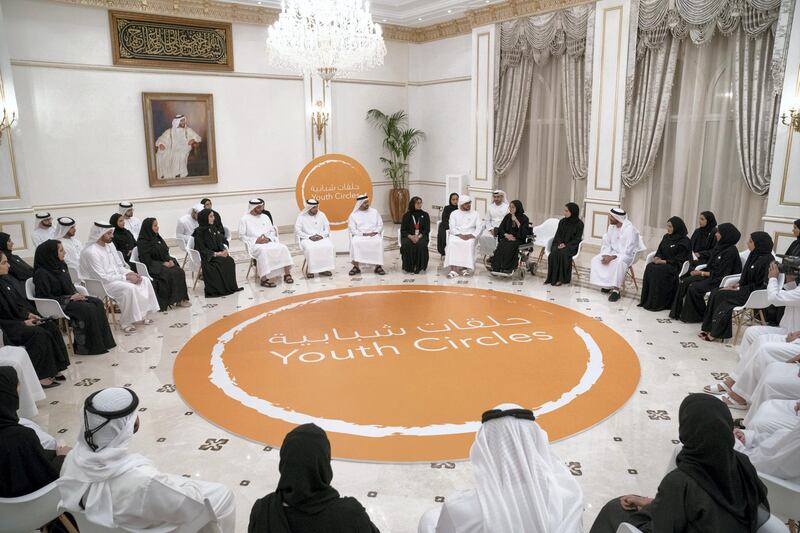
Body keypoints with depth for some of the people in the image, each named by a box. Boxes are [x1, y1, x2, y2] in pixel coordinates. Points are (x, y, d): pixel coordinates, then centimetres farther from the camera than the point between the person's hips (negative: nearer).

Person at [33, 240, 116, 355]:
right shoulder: (41, 273, -15)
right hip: (57, 305, -8)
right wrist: (70, 298, -19)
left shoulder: (61, 265, 11)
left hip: (70, 297, 8)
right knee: (87, 308, -28)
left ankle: (103, 341, -12)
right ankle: (86, 346, -18)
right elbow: (46, 298, -18)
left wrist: (76, 294, -1)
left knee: (98, 303, -12)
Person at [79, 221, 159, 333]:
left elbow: (119, 266, 15)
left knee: (144, 281, -3)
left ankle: (141, 315, 3)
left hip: (116, 277, 9)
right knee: (129, 288, -31)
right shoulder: (90, 252, -20)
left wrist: (130, 273, -6)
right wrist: (126, 277, -21)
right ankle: (126, 323, -19)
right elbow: (102, 277, -23)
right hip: (100, 285, -9)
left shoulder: (110, 245, 7)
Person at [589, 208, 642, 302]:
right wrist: (606, 255, -12)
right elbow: (606, 244, 7)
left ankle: (616, 290, -30)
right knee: (596, 259, -12)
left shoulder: (629, 229, -23)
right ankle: (606, 285, -6)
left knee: (618, 262, -38)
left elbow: (628, 251, -25)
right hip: (613, 252, 8)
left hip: (628, 255, -7)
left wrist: (612, 257, -28)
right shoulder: (612, 226, 0)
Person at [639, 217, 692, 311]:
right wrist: (657, 257, -5)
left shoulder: (685, 241, -6)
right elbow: (659, 251, 19)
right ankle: (647, 300, -24)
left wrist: (665, 261, -20)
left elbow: (679, 259, -11)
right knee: (650, 267, -25)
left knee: (659, 270, -34)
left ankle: (658, 303, -27)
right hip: (663, 263, 6)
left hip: (675, 266, -6)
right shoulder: (666, 237, 15)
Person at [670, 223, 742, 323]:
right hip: (711, 276, 9)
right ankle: (678, 311, -5)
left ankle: (701, 316, -4)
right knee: (684, 282, -7)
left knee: (694, 288, -24)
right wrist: (700, 271, -3)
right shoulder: (719, 246, 9)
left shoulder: (731, 251, -18)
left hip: (720, 281, -9)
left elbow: (721, 273, -19)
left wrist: (702, 273, -13)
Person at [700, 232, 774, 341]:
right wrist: (738, 284, 3)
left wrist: (738, 289, -16)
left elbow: (760, 285, -19)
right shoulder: (755, 255, 9)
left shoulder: (767, 260, -18)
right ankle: (709, 328, -8)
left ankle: (716, 332, -7)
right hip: (746, 289, 9)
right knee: (715, 293, -8)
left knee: (720, 295, -18)